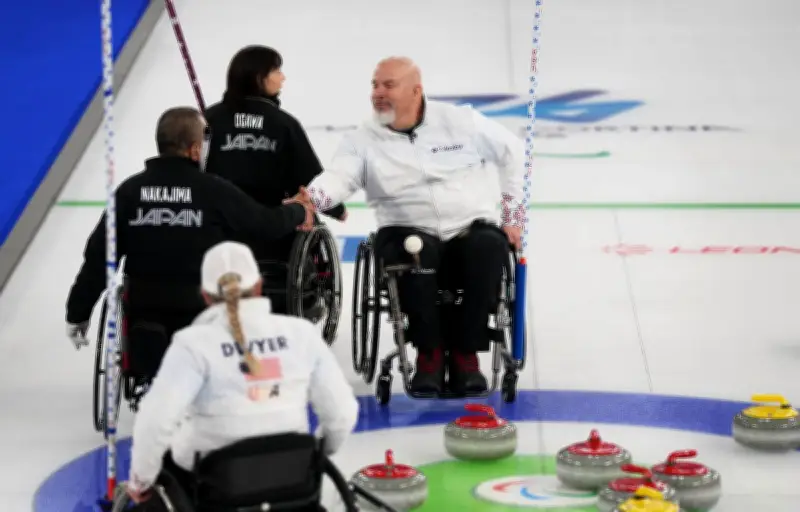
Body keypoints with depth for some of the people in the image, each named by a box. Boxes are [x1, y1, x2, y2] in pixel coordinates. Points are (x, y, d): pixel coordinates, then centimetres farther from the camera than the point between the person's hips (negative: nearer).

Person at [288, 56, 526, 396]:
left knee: (488, 246, -34)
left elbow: (512, 150, 12)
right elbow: (339, 177, -19)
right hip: (411, 231, 0)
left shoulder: (460, 120, 2)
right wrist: (310, 197, -42)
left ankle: (465, 352, -19)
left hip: (471, 228, 1)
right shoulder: (363, 141, 0)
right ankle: (429, 353, -17)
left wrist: (513, 213, 7)